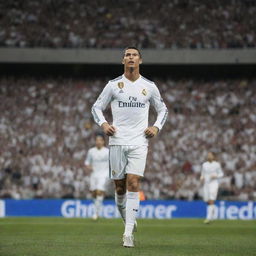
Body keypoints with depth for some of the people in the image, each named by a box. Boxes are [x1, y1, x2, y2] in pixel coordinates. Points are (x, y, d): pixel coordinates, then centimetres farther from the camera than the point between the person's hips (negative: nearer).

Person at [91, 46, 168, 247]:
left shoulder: (149, 87, 7)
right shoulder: (113, 85, 5)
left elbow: (163, 110, 19)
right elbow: (97, 107, 11)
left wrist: (156, 127, 1)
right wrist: (103, 124, -7)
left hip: (139, 143, -1)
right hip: (117, 142, 1)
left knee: (133, 184, -14)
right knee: (120, 187, 3)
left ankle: (128, 233, -14)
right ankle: (129, 222, 27)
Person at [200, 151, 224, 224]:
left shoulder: (217, 164, -1)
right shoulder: (204, 164, 9)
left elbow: (221, 174, 6)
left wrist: (216, 176, -13)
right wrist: (202, 178, -4)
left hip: (214, 184, -5)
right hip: (206, 184, 5)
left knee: (211, 201, -16)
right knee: (207, 202, 7)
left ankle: (208, 218, -18)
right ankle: (212, 216, 32)